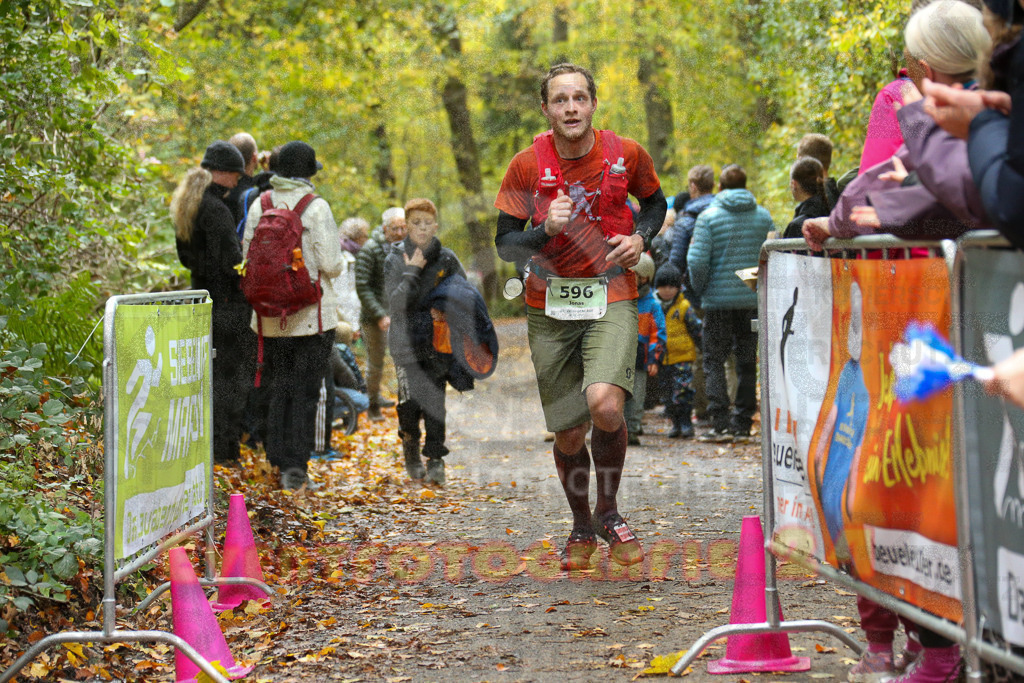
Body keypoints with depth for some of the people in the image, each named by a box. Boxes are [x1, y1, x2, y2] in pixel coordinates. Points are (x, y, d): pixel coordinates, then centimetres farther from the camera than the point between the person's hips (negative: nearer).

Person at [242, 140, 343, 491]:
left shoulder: (260, 205, 2)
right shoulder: (316, 208, -10)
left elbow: (248, 258, 5)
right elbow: (331, 265, -11)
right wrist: (337, 253, 11)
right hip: (311, 315, -4)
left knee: (277, 387, 14)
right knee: (305, 390, 1)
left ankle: (278, 459, 18)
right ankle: (295, 466, -3)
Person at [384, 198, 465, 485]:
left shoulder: (447, 259, 5)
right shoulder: (395, 260, 1)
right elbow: (396, 304, -8)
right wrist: (411, 272, -13)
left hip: (438, 340, 1)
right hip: (405, 340, -1)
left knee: (435, 400, -6)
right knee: (409, 402, -5)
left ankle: (435, 460, 1)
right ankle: (411, 450, 22)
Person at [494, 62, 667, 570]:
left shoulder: (626, 156, -2)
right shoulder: (527, 165, -4)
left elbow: (654, 202, 18)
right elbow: (505, 243, 0)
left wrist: (641, 237, -2)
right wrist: (546, 230, -19)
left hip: (611, 302, -1)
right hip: (550, 307, 1)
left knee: (605, 404, -25)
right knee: (568, 434, 4)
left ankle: (608, 513, 0)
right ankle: (582, 528, 31)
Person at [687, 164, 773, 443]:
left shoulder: (709, 217, -6)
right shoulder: (763, 216, 5)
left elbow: (697, 261, -13)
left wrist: (700, 289, 3)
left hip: (720, 300, -3)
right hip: (754, 301, 3)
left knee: (714, 360, 3)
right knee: (747, 362, 10)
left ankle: (720, 423, -7)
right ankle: (743, 424, 12)